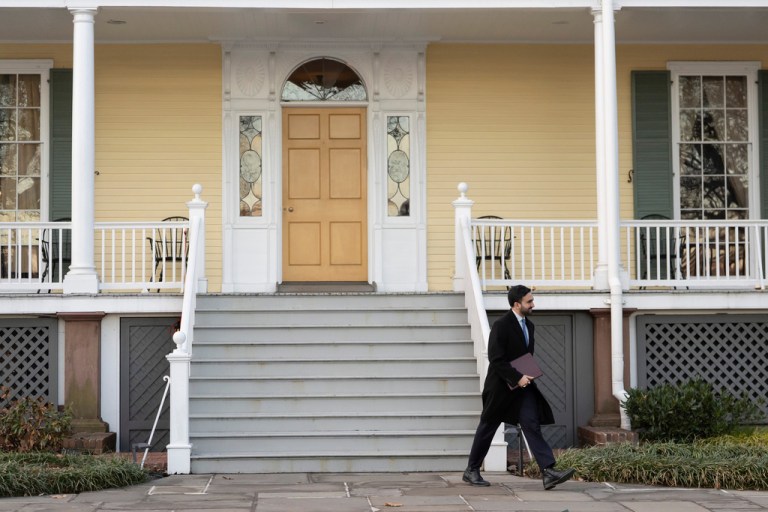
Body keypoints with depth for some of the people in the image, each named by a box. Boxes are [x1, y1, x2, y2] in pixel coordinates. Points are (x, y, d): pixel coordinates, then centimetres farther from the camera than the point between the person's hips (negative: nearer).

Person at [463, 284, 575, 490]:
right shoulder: (501, 326, -16)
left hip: (522, 385, 6)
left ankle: (549, 472, -18)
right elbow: (496, 359, -21)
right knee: (487, 427, 7)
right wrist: (517, 378, -24)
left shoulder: (529, 325, 9)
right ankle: (471, 471, 22)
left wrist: (527, 376, 4)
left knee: (532, 425, -8)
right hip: (501, 386, -6)